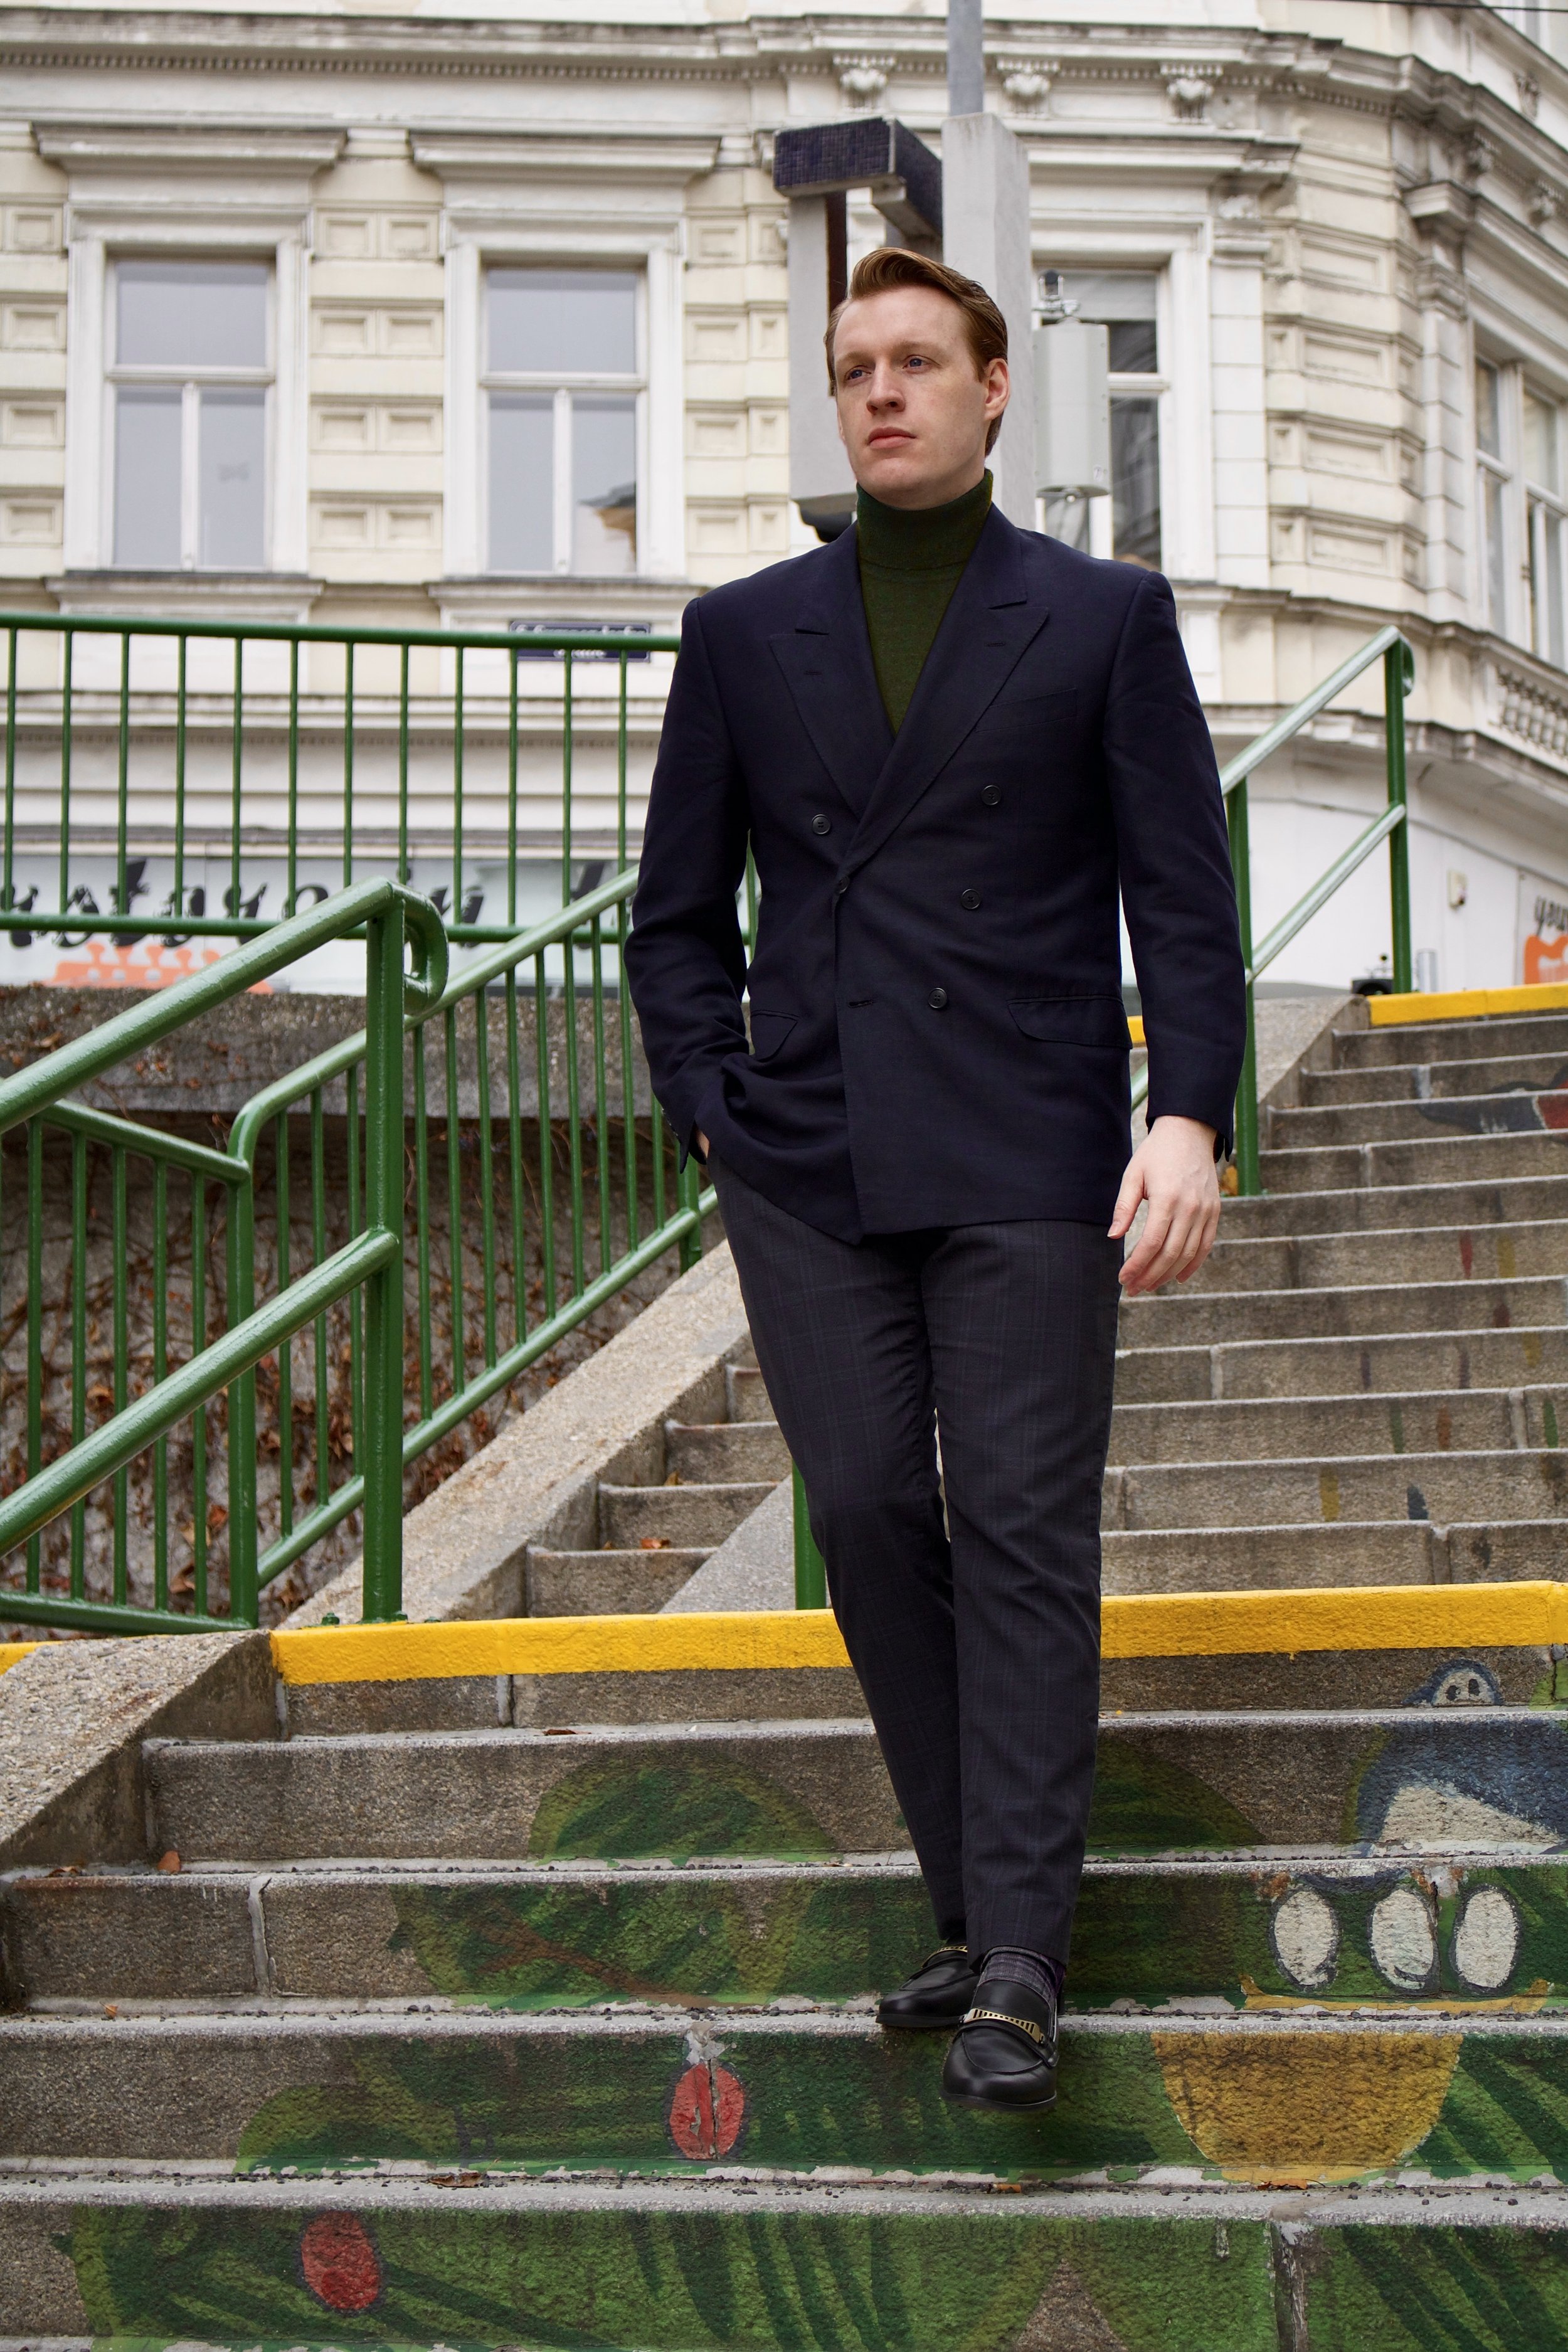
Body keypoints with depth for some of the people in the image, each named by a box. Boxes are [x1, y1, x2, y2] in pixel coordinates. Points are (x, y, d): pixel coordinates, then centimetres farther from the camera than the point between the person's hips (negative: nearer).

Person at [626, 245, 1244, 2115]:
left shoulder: (1105, 620, 8)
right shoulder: (743, 633, 14)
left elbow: (1184, 896, 3)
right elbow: (678, 912, 16)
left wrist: (1188, 1115, -10)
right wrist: (711, 1112, 4)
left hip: (1026, 1160, -3)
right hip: (808, 1167, 3)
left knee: (1024, 1538, -5)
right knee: (868, 1514, 1)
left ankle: (1016, 1966, -1)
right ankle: (975, 1907, 14)